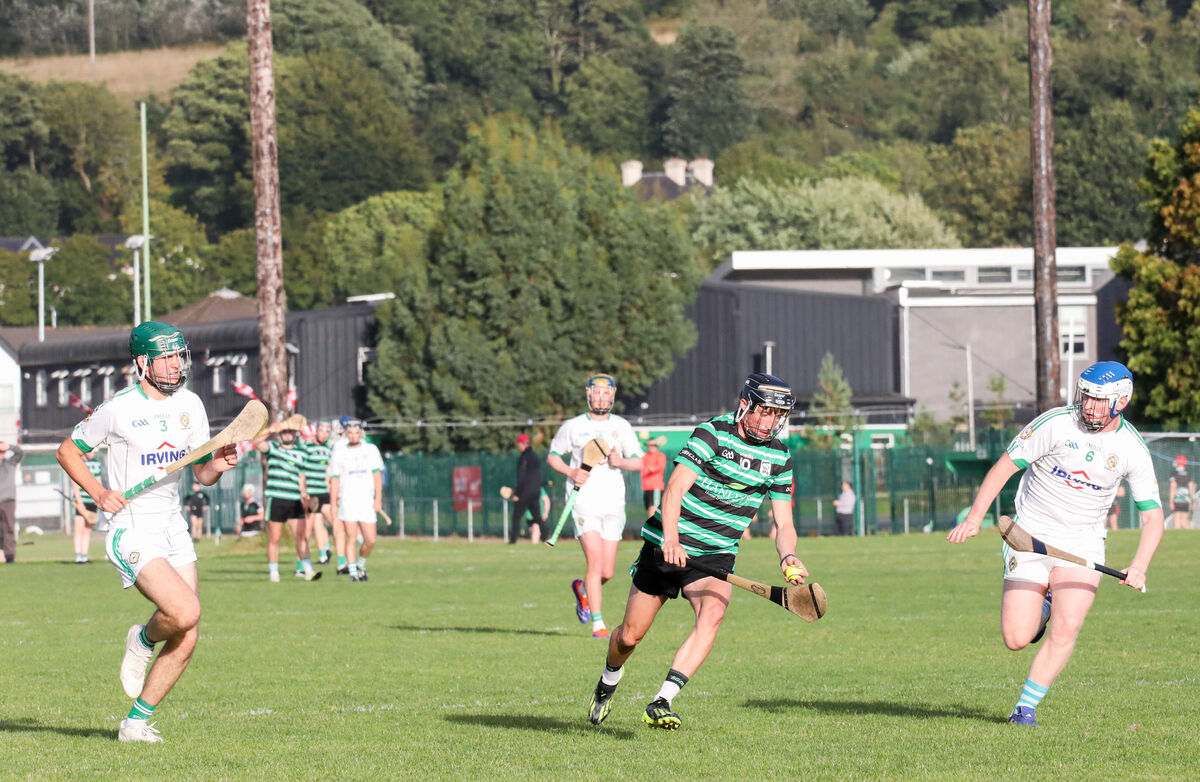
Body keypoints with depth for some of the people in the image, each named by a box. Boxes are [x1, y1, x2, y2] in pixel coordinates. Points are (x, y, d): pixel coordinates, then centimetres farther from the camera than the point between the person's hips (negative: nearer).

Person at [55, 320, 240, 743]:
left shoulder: (190, 405, 6)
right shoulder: (118, 409, -11)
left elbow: (202, 474, 12)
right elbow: (68, 451, 1)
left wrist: (219, 465, -10)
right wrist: (98, 492, -13)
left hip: (173, 526, 6)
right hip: (131, 530, -6)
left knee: (186, 641, 0)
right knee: (185, 612, -25)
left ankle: (136, 722, 13)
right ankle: (143, 640, 8)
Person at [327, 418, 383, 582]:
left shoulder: (371, 450, 8)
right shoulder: (339, 452, 6)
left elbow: (377, 475, 6)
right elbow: (334, 479, 6)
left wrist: (378, 498, -3)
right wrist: (333, 504, 0)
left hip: (367, 501, 1)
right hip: (347, 500, -1)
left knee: (370, 540, -2)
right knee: (351, 537, -8)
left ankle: (361, 565, 23)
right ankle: (353, 572, -4)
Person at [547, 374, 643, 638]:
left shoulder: (621, 426, 10)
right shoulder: (573, 426, 5)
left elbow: (639, 462, 10)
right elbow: (552, 456, 12)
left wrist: (622, 462, -13)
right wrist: (571, 471, -8)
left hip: (613, 504, 3)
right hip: (584, 500, -3)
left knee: (607, 572, 2)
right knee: (595, 561, -18)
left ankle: (582, 589, 36)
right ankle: (598, 624, -15)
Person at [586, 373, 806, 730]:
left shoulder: (779, 456, 2)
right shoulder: (713, 433, -15)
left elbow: (783, 523, 5)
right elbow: (675, 488, -24)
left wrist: (788, 557, -17)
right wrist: (671, 538, -40)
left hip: (716, 554, 3)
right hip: (666, 546, -3)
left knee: (713, 612, -29)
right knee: (630, 635, 5)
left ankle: (661, 704, -34)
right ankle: (608, 682, 42)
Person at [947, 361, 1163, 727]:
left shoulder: (1133, 450, -6)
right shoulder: (1056, 424, -14)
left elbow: (1153, 517, -2)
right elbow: (1005, 466, -10)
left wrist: (1139, 566, -19)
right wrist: (974, 518, -20)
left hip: (1082, 544, 1)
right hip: (1030, 538, -1)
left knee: (1066, 629, -19)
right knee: (1016, 638, -8)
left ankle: (1026, 706, -3)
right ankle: (1041, 605, 28)